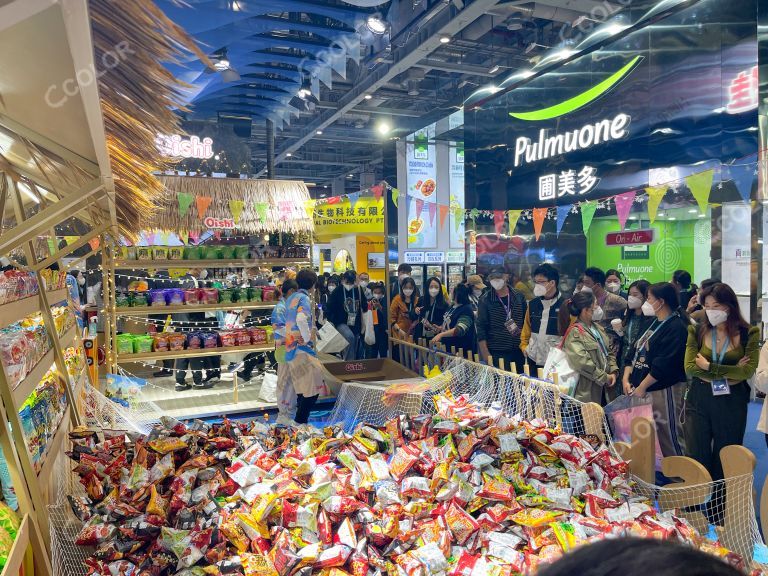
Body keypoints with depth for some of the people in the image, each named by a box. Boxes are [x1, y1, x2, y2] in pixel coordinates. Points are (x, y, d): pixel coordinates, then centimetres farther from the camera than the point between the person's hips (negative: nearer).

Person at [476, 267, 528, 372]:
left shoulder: (519, 297, 5)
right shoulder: (485, 300, -3)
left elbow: (527, 321, 16)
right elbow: (481, 327, -4)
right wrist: (485, 354, -10)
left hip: (518, 351, 3)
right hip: (495, 353, -3)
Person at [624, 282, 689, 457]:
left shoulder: (676, 327, -12)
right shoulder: (652, 323, 16)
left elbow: (664, 364, -20)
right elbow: (634, 352, 15)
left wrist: (642, 387, -16)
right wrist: (627, 380, 4)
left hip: (664, 390, -8)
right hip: (640, 390, 9)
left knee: (668, 436, -2)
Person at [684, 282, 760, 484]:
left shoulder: (748, 334, -1)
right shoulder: (697, 331, 2)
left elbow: (748, 371, -12)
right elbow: (689, 367, -9)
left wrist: (709, 367, -12)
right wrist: (730, 373, -13)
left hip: (732, 402, -1)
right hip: (699, 400, 1)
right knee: (696, 458, 6)